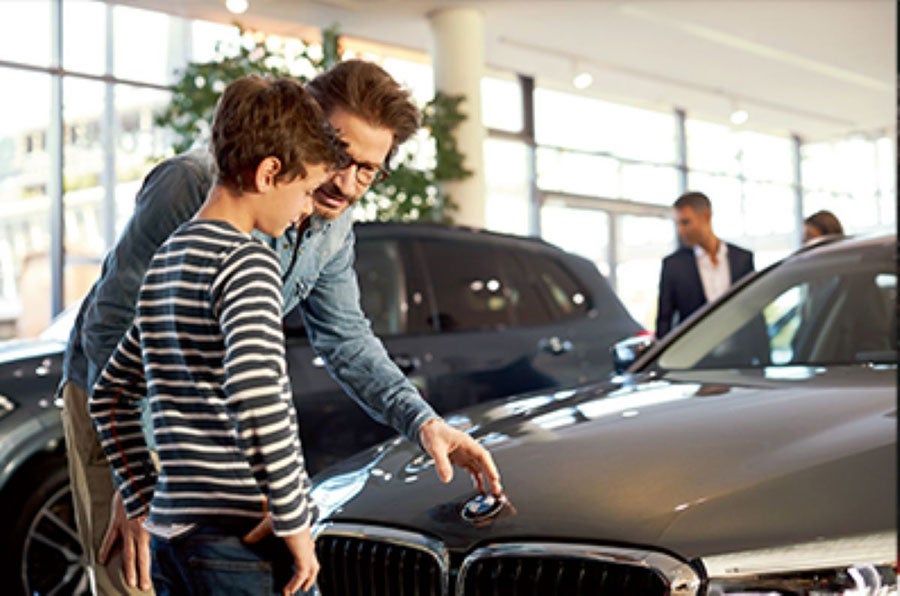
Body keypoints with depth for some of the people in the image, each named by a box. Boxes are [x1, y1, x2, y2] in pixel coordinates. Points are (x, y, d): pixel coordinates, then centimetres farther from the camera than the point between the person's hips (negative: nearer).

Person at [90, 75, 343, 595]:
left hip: (172, 534, 8)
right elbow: (254, 394, -27)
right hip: (243, 538, -8)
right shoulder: (248, 262, -12)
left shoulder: (165, 263, 15)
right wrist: (295, 521, -18)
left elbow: (110, 394, 23)